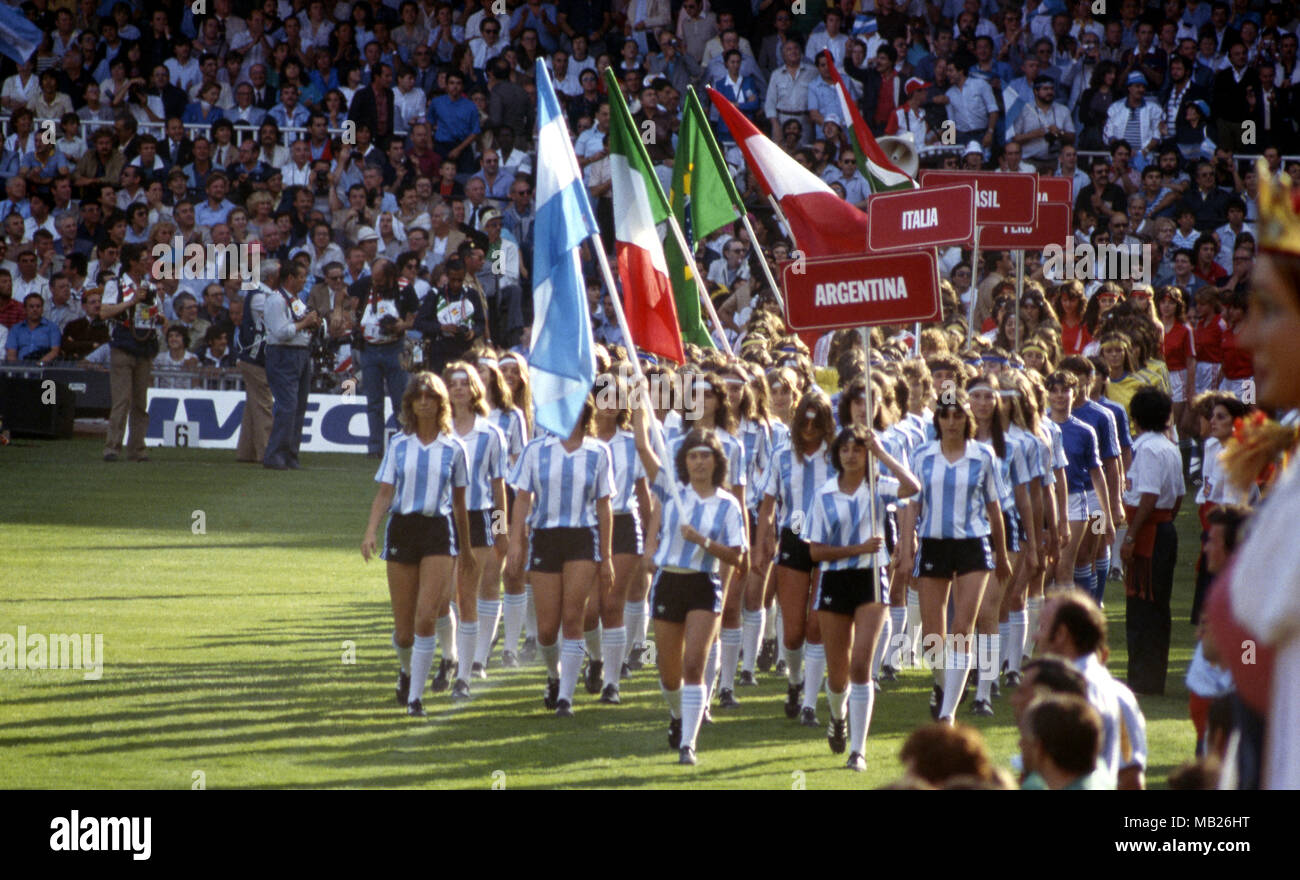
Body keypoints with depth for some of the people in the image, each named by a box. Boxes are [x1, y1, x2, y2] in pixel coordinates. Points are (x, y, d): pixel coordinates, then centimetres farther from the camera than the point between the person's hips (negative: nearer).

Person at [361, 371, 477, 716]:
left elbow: (459, 503, 12)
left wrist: (466, 550, 18)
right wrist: (371, 531, -15)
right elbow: (384, 493, 2)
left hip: (439, 532, -1)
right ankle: (407, 671, 37)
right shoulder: (398, 445, 6)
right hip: (402, 529, 1)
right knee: (404, 627, 5)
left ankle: (415, 695, -9)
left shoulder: (452, 448, 4)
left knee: (425, 618, -15)